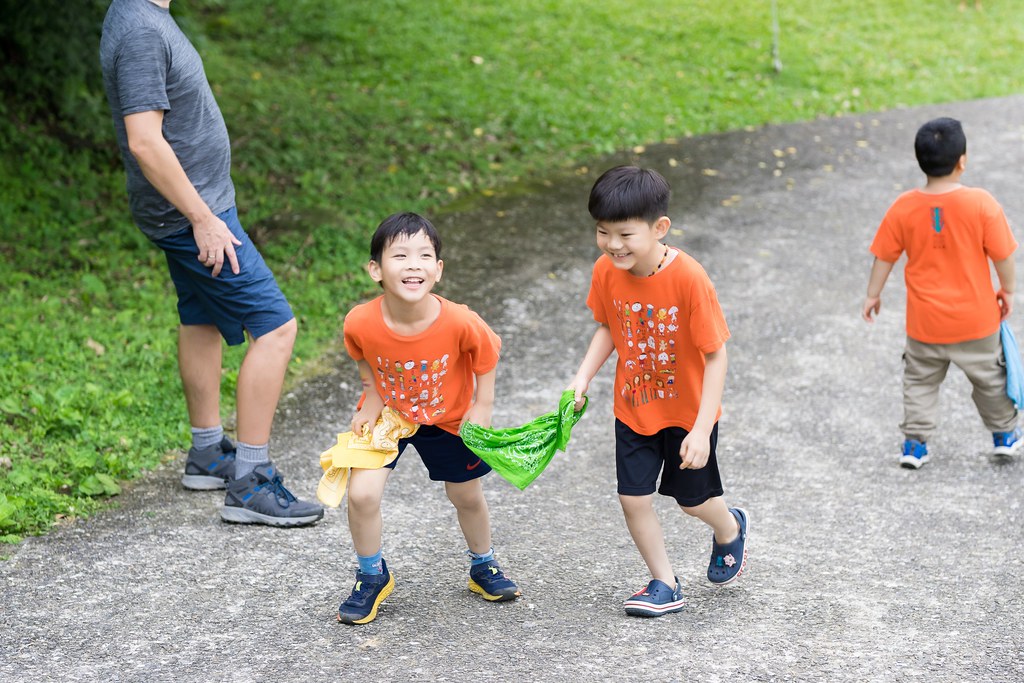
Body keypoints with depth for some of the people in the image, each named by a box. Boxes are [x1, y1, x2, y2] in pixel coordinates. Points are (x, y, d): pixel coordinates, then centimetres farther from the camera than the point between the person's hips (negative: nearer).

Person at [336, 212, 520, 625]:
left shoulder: (460, 322, -34)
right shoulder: (361, 323, -31)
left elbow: (487, 352, -11)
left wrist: (483, 406, -11)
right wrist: (372, 399, -11)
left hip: (448, 418, 0)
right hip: (386, 415, 0)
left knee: (466, 496, 16)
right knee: (362, 494, -14)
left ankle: (483, 566, 46)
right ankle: (372, 577, 12)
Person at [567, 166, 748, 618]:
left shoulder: (688, 279, -30)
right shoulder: (606, 271, -15)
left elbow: (716, 357, -23)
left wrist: (702, 429, -25)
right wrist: (583, 378, -10)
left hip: (687, 410, -4)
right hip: (633, 408, 4)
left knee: (693, 499, 13)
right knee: (633, 498, 2)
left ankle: (730, 529, 48)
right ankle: (665, 585, 23)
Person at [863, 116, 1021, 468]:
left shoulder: (904, 207, -13)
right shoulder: (982, 204, -19)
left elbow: (884, 257, -3)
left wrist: (873, 295, 12)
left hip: (925, 321, 1)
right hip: (976, 319, -1)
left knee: (920, 380, 20)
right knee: (989, 378, 21)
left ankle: (914, 444, 19)